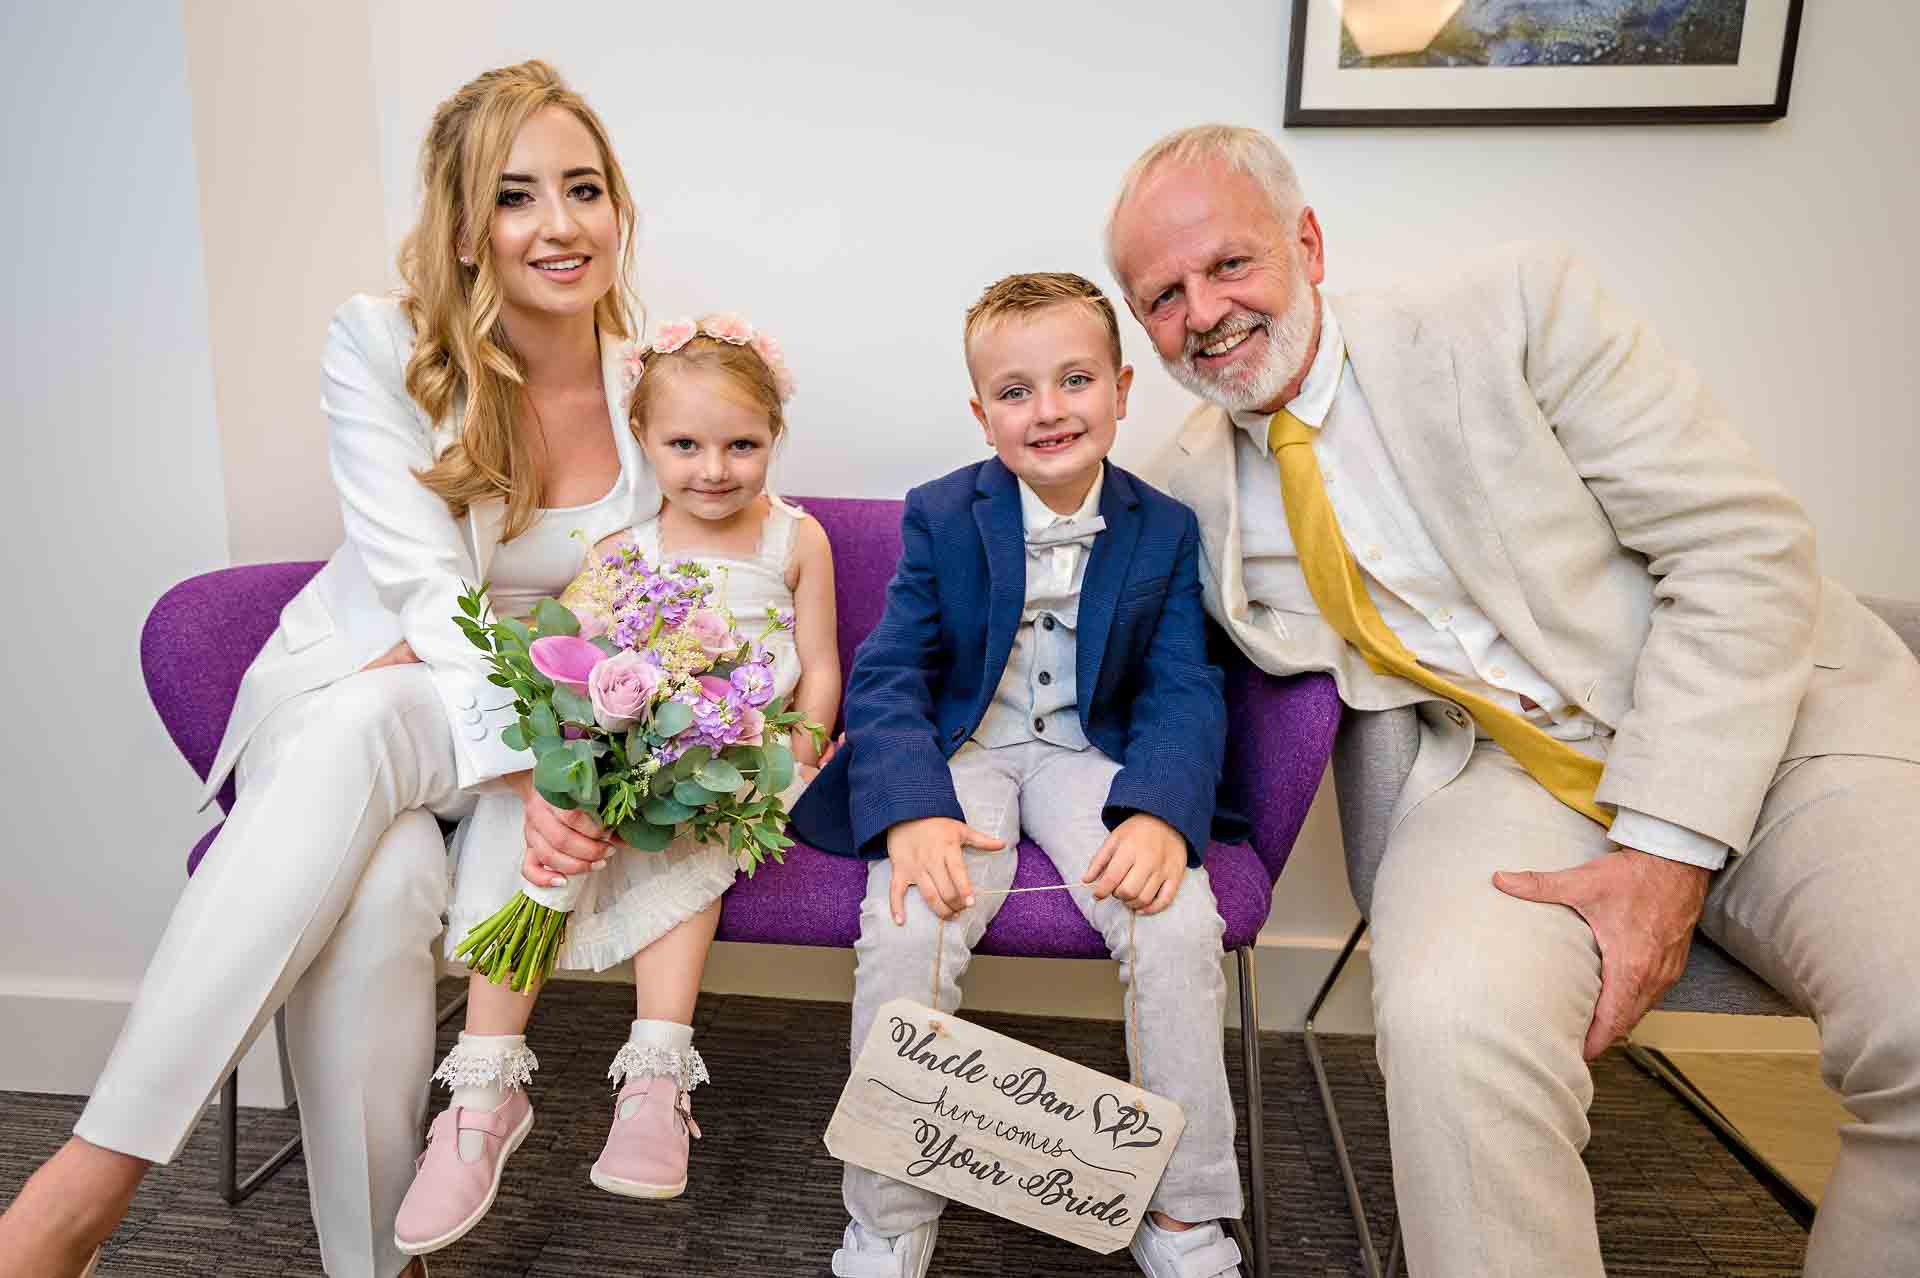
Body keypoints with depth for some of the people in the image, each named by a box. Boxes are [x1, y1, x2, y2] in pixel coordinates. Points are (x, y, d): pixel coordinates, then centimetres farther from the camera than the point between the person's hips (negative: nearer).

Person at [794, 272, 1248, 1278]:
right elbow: (887, 677, -9)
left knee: (1178, 926, -24)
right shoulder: (940, 516, -4)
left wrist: (1160, 814, -26)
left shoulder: (1165, 531, 0)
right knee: (907, 928, -28)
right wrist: (912, 811, -28)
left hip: (1091, 753, 2)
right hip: (961, 752, -1)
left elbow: (1182, 693, -5)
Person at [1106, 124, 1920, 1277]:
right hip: (1507, 774, 1)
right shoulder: (1199, 491, 4)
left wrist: (1668, 845, -17)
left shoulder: (1518, 311, -6)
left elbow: (1744, 546, -9)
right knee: (1454, 1024, -30)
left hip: (1771, 714, 0)